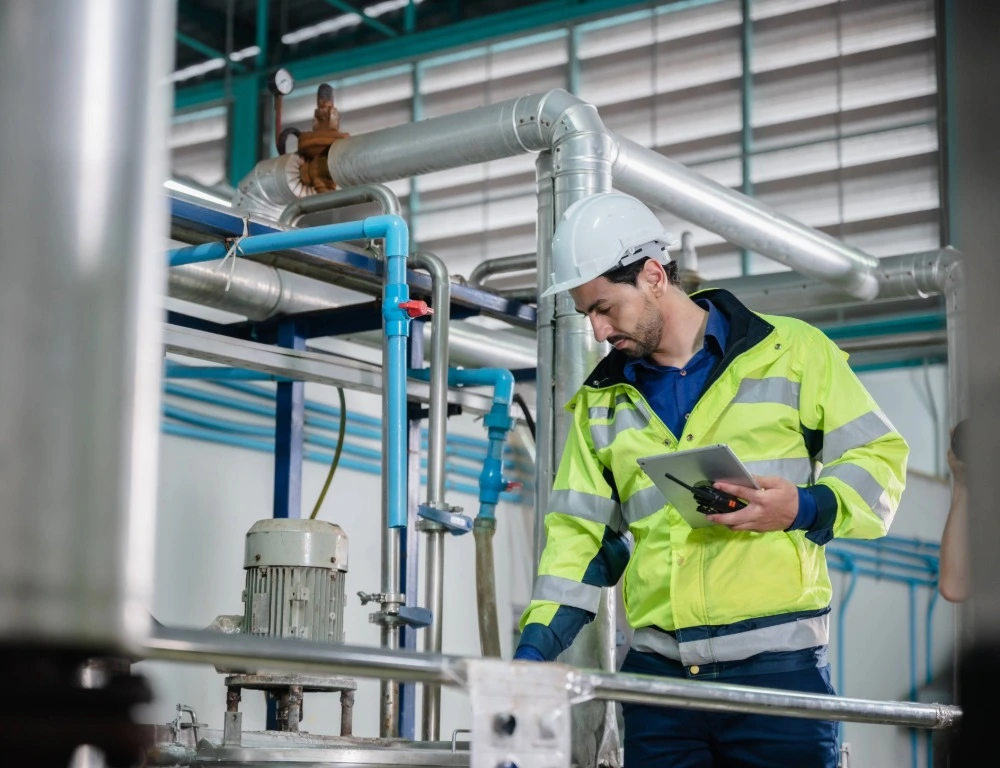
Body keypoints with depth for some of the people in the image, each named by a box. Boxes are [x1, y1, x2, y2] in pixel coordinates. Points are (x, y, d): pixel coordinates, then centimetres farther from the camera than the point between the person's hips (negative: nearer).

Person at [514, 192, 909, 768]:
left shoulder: (791, 351, 4)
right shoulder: (602, 399, 15)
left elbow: (879, 459, 5)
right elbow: (579, 532, 14)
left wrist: (805, 509, -14)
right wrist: (535, 645, 3)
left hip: (776, 664, -3)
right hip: (657, 670, 4)